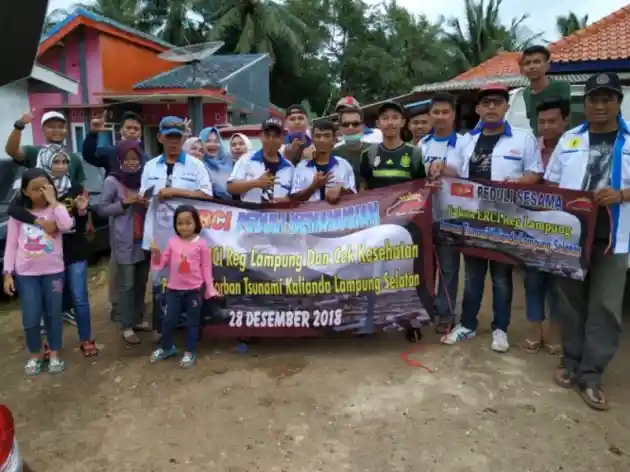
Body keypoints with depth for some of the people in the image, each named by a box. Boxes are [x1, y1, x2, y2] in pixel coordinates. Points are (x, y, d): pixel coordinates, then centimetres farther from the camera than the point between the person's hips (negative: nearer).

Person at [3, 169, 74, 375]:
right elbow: (11, 245, 4)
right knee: (31, 318, 2)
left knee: (53, 314, 8)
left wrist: (53, 200, -20)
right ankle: (35, 355, 23)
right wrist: (7, 273, -1)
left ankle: (54, 354, 24)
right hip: (26, 274, 1)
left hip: (53, 271, -1)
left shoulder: (56, 209, -2)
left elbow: (66, 225, -24)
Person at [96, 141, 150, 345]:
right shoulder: (112, 181, -4)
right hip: (124, 241, -5)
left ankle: (138, 319, 26)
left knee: (141, 282, 12)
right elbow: (101, 209, -5)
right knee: (126, 285, -1)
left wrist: (149, 204, -6)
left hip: (144, 239, 5)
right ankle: (127, 327, 7)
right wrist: (124, 202, -15)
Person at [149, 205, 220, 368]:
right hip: (174, 289, 3)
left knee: (192, 322, 10)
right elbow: (163, 263, 5)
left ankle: (190, 352, 25)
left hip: (194, 290, -3)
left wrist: (210, 289, -8)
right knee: (169, 320, 13)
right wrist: (156, 254, -15)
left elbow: (206, 267, -4)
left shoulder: (201, 243, -8)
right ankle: (167, 347, 36)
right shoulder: (172, 242, 0)